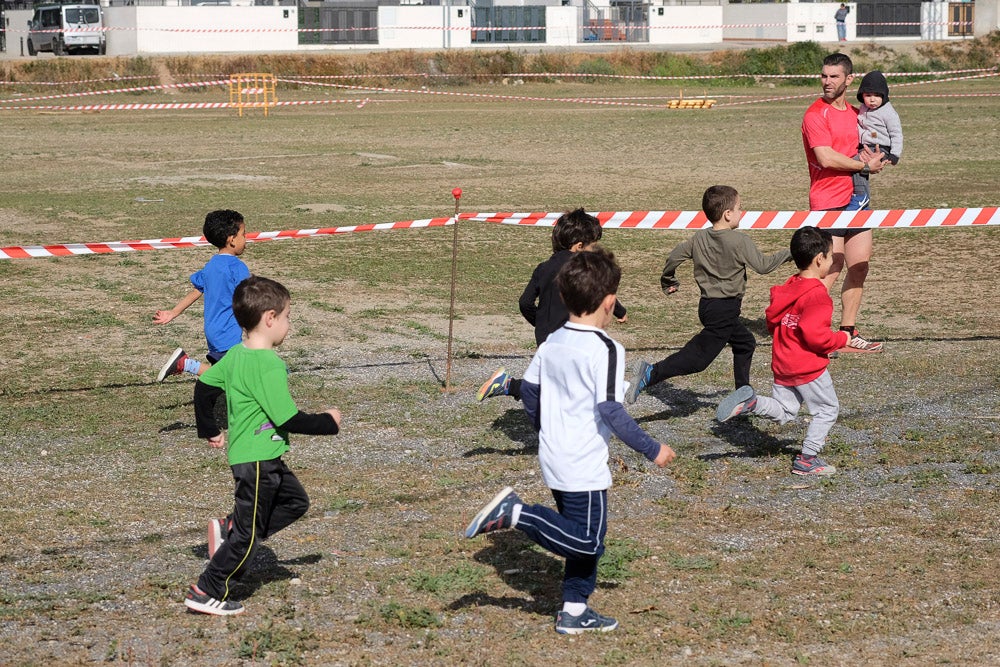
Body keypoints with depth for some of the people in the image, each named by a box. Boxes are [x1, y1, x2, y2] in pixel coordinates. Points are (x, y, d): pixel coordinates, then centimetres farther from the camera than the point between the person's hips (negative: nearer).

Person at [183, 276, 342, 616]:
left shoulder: (235, 355, 4)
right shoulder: (269, 365, -23)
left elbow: (204, 387, 15)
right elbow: (289, 420, -23)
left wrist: (209, 431, 25)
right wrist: (328, 422, -8)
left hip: (244, 453, 9)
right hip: (258, 460, -9)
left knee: (295, 501, 20)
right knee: (249, 533, 2)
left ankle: (228, 530, 18)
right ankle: (207, 594, 8)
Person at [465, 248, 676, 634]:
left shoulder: (552, 342, 6)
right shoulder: (605, 350, -17)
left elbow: (528, 389, 14)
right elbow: (610, 410, -22)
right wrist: (652, 450, -14)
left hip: (553, 457, 9)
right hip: (584, 466, -9)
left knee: (585, 539, 18)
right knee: (586, 542, -3)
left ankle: (575, 611, 19)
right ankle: (514, 513, -12)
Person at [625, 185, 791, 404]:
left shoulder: (699, 237, 5)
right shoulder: (740, 241, -14)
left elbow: (674, 257, 9)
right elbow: (763, 265, -10)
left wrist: (668, 281, 26)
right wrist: (788, 254, 4)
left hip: (708, 304, 9)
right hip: (724, 309, -8)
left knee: (744, 343, 23)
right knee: (698, 357, -9)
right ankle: (651, 373, -21)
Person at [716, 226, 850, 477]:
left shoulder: (786, 288, 7)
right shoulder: (817, 295, -20)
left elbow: (772, 321, 15)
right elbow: (816, 335, -25)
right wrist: (842, 339, -10)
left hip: (782, 365, 8)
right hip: (809, 367, -8)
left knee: (783, 412, 14)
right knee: (827, 409, 9)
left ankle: (749, 402, -11)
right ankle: (807, 459, 10)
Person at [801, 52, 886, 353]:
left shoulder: (855, 113, 14)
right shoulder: (816, 114, -9)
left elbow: (862, 150, 26)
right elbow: (826, 158, -20)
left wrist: (874, 158, 1)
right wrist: (865, 165, -11)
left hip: (856, 199, 8)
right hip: (828, 202, -8)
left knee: (859, 267, 10)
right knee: (831, 270, -11)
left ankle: (848, 333, 18)